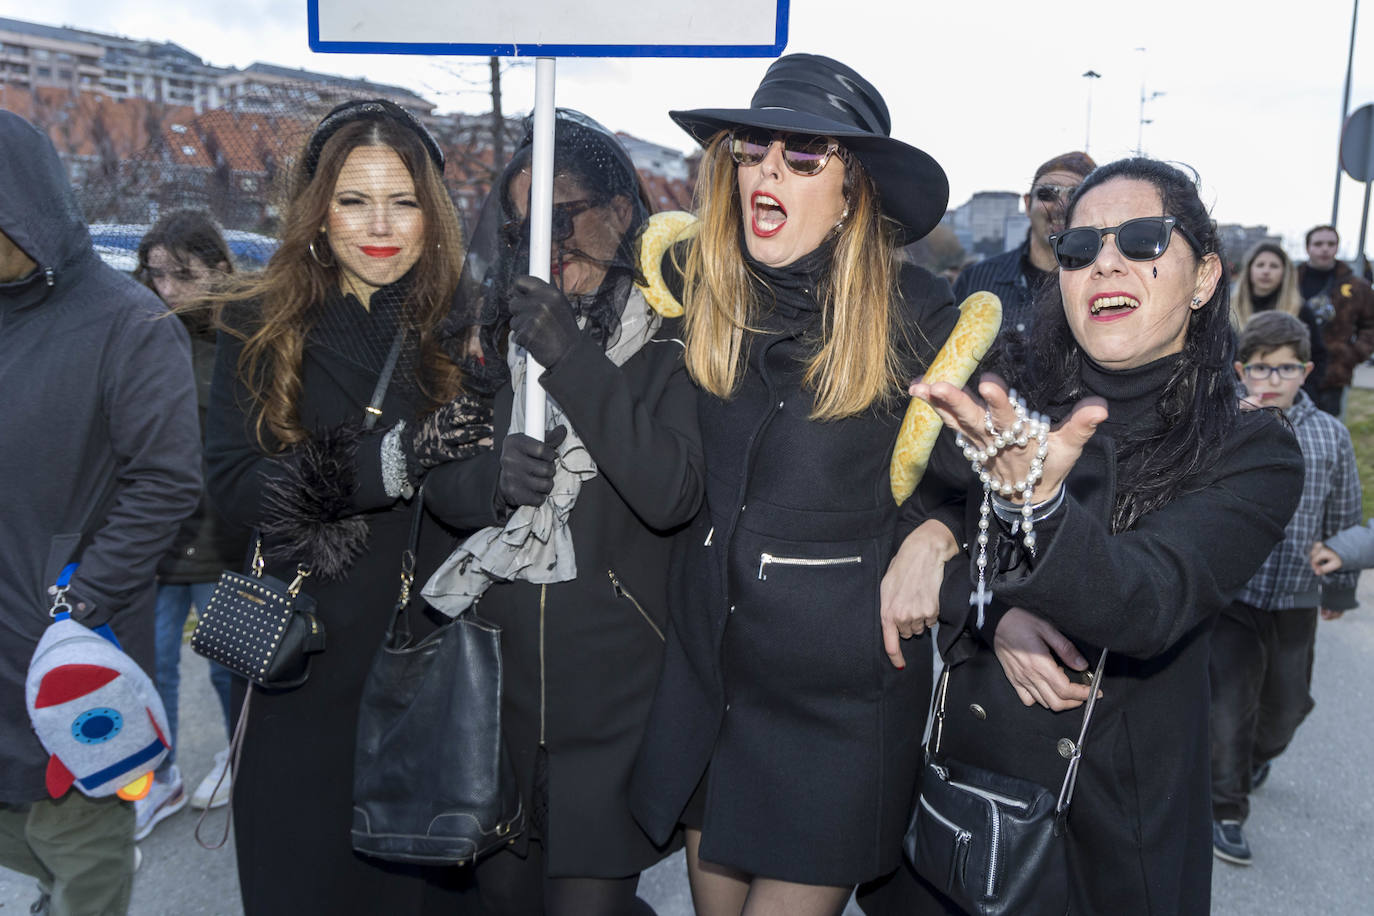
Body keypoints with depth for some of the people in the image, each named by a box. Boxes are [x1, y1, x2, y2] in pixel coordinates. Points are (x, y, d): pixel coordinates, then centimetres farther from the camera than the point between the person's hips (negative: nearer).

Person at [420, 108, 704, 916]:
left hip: (618, 680, -5)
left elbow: (672, 496, -22)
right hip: (506, 675, 6)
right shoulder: (510, 332, 9)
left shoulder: (673, 340, -7)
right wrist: (498, 477, -12)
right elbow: (458, 498, 10)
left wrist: (574, 363, -23)